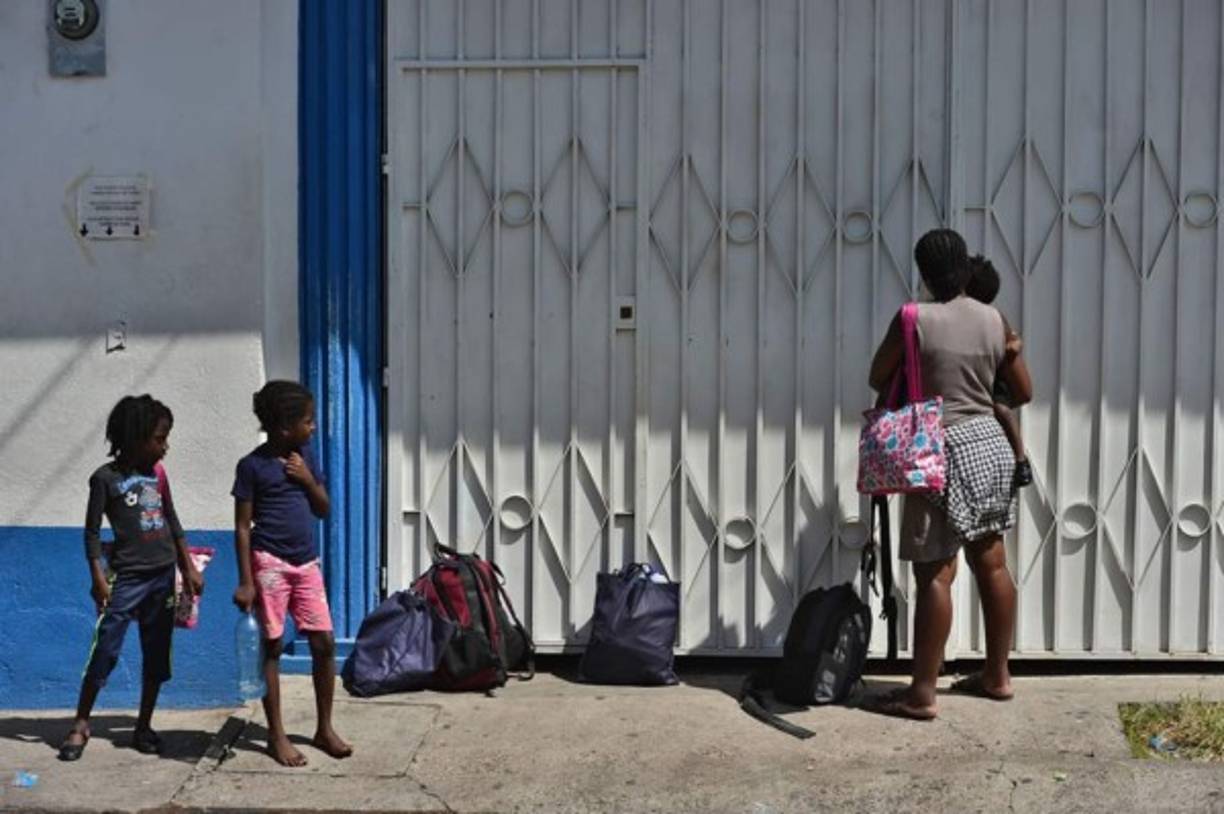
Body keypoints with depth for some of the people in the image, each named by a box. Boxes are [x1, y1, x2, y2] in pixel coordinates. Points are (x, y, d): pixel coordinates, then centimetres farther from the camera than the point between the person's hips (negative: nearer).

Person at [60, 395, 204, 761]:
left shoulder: (158, 473, 8)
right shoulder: (106, 478, -7)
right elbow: (92, 531, -6)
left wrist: (189, 569, 14)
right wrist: (98, 577, -13)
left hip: (163, 575, 5)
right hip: (127, 576, -5)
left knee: (157, 655, 7)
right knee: (105, 652, -7)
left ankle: (144, 727, 16)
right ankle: (81, 724, 4)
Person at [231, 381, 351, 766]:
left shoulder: (305, 458, 9)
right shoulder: (253, 466, -8)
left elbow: (324, 510, 14)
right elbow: (242, 526, -7)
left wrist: (308, 479, -5)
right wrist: (245, 581, -11)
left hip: (307, 563, 5)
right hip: (270, 563, -5)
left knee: (324, 642, 3)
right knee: (272, 647, 1)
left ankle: (325, 728, 15)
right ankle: (276, 735, 10)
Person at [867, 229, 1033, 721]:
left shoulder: (915, 319, -11)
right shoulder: (995, 320, 3)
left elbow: (878, 379, 2)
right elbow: (1023, 393, 12)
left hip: (944, 451, -6)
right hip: (990, 443, 6)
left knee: (934, 575, -5)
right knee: (992, 565, 15)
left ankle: (922, 694, -3)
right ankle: (997, 676, 25)